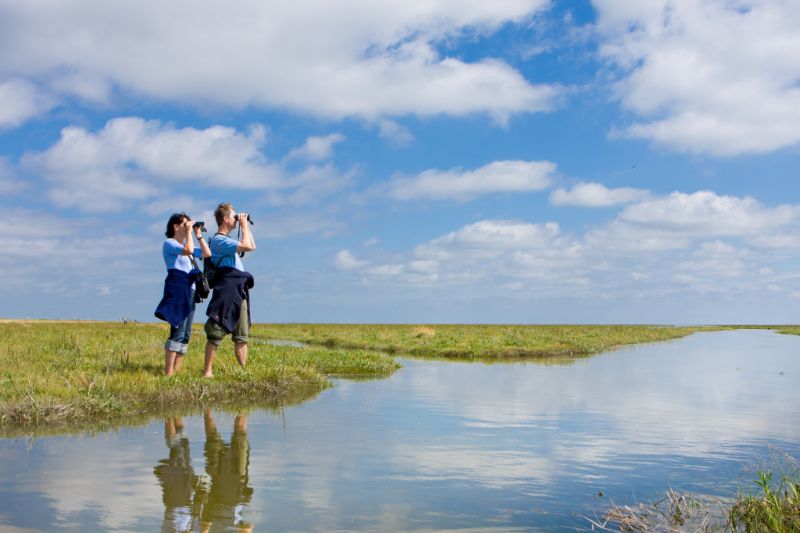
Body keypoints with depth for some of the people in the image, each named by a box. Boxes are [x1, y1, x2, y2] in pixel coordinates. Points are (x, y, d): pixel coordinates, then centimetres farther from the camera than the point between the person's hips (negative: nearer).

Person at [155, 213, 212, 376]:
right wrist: (189, 232, -7)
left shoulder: (185, 245, 25)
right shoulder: (169, 243, -1)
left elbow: (207, 254, 19)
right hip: (177, 290, -9)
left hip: (189, 290, 9)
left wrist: (198, 234, 17)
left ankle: (176, 370, 6)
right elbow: (188, 250, -20)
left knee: (185, 334, 5)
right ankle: (168, 373, -17)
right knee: (178, 332, -16)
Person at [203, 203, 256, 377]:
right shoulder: (219, 240, -10)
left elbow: (252, 247, 29)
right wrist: (244, 226, -7)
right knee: (217, 332, -7)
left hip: (239, 291, 10)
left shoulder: (227, 240, 22)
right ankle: (207, 371, -4)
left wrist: (247, 227, 22)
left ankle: (244, 370, 10)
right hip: (226, 290, -10)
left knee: (241, 335, 8)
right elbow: (247, 246, -21)